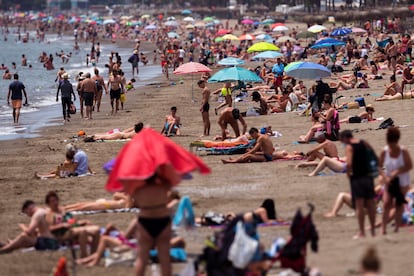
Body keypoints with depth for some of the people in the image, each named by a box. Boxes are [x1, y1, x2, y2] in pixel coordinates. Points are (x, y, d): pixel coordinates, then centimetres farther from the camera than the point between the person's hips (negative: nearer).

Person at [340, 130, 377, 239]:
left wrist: (348, 173, -6)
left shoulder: (349, 147, -10)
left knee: (359, 205, -3)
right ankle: (373, 230, 17)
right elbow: (375, 157, 11)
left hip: (357, 178, -6)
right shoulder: (364, 144, 8)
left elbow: (349, 163, -23)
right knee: (370, 204, 11)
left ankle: (362, 232, -4)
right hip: (368, 176, 6)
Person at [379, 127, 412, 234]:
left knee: (399, 204, 4)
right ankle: (383, 228, -10)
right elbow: (379, 167, -2)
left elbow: (409, 166, -13)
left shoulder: (403, 151, -14)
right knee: (386, 203, -10)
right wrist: (385, 177, -17)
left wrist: (396, 172, -23)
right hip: (389, 181, 1)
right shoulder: (384, 152, -8)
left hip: (402, 182, -1)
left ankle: (397, 227, 15)